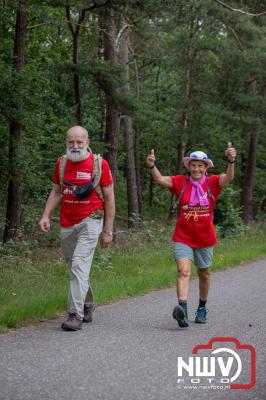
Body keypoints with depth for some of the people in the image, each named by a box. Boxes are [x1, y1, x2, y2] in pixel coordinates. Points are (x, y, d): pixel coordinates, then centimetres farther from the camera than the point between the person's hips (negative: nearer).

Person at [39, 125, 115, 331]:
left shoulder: (100, 164, -5)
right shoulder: (61, 163, 7)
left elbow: (109, 198, -1)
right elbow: (56, 192, 16)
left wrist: (108, 231, -2)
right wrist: (46, 215, 0)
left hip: (90, 223, -5)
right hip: (67, 225, 5)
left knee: (79, 265, -18)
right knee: (76, 268, 14)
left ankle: (76, 315, -20)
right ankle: (88, 307, 32)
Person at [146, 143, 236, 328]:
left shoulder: (212, 183, -4)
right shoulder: (181, 182, -2)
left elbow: (228, 177, -23)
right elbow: (160, 179, -14)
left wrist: (231, 161, -43)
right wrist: (152, 166, -35)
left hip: (205, 238, 1)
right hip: (183, 238, -1)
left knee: (204, 274, 17)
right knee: (183, 271, -19)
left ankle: (202, 307, 38)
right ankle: (182, 309, -32)